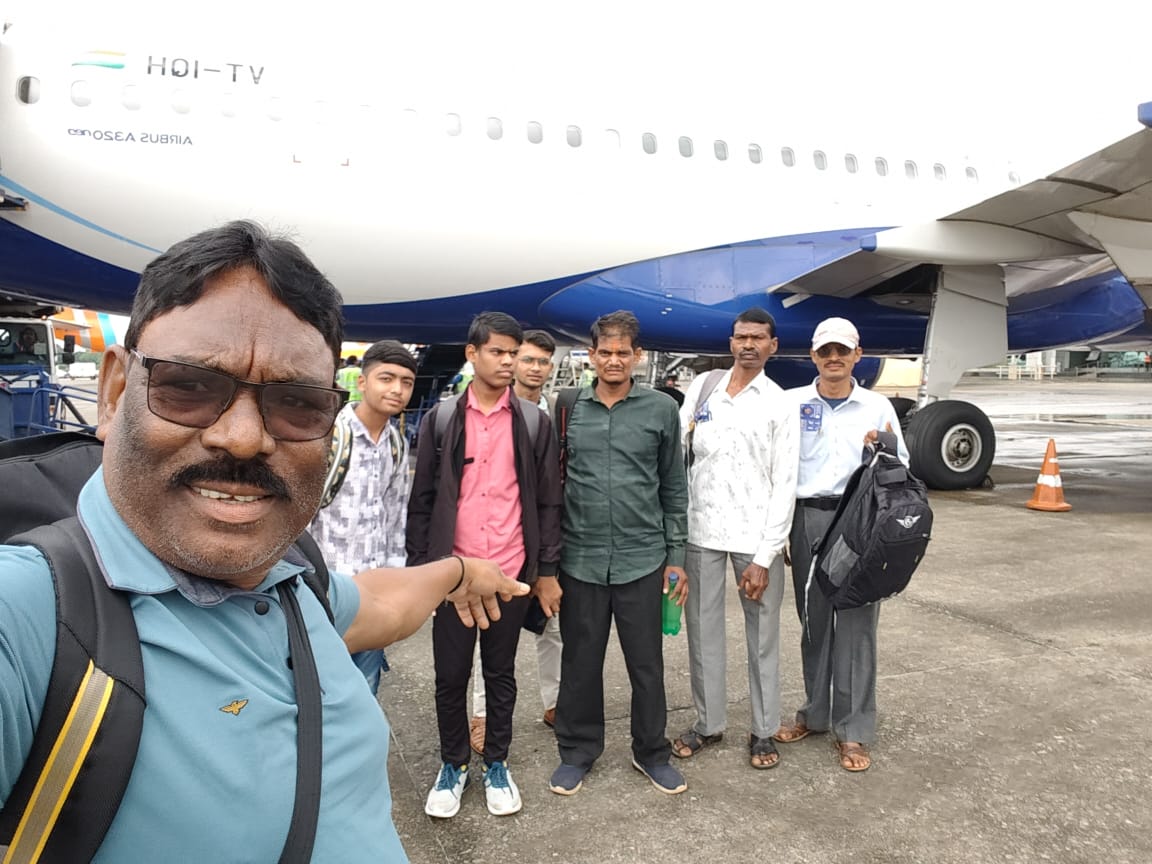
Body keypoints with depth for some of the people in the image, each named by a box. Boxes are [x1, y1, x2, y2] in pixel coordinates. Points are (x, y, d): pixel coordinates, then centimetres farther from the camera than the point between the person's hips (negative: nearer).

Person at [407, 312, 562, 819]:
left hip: (511, 572, 0)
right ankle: (452, 765, 31)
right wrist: (418, 566, 0)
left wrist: (548, 569, 0)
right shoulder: (441, 418, 1)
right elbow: (422, 499, 3)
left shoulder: (534, 423, 2)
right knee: (450, 675, 11)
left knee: (501, 674, 14)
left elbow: (548, 501, 3)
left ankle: (496, 764, 32)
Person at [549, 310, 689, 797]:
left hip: (642, 559, 0)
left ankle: (651, 752, 30)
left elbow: (674, 487, 6)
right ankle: (577, 750, 31)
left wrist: (676, 556, 4)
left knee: (647, 663, 10)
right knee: (580, 661, 12)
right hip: (580, 559, 1)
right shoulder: (568, 408, 2)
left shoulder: (661, 409, 1)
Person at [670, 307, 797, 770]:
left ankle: (764, 729, 25)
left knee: (762, 637, 9)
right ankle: (708, 721, 27)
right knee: (703, 631, 11)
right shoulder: (702, 387, 7)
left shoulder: (779, 404, -1)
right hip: (701, 531, 2)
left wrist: (764, 557, -10)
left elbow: (784, 486, -4)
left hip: (756, 536, -2)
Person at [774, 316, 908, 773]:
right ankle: (816, 713, 27)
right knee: (813, 621, 12)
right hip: (807, 518, 1)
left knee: (856, 624, 1)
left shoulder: (878, 406, 6)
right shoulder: (792, 402, 4)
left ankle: (853, 729, 12)